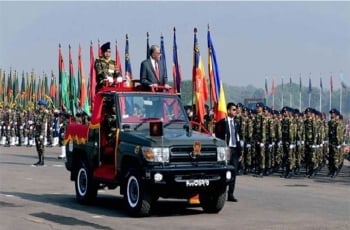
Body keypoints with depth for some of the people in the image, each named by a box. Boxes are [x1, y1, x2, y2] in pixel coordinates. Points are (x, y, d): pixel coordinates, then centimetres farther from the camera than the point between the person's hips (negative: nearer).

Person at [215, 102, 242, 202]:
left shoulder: (236, 122, 13)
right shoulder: (222, 122, -6)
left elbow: (239, 137, 16)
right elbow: (218, 137, -7)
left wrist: (239, 151, 13)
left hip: (235, 149, 5)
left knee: (234, 172, 4)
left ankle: (231, 194, 9)